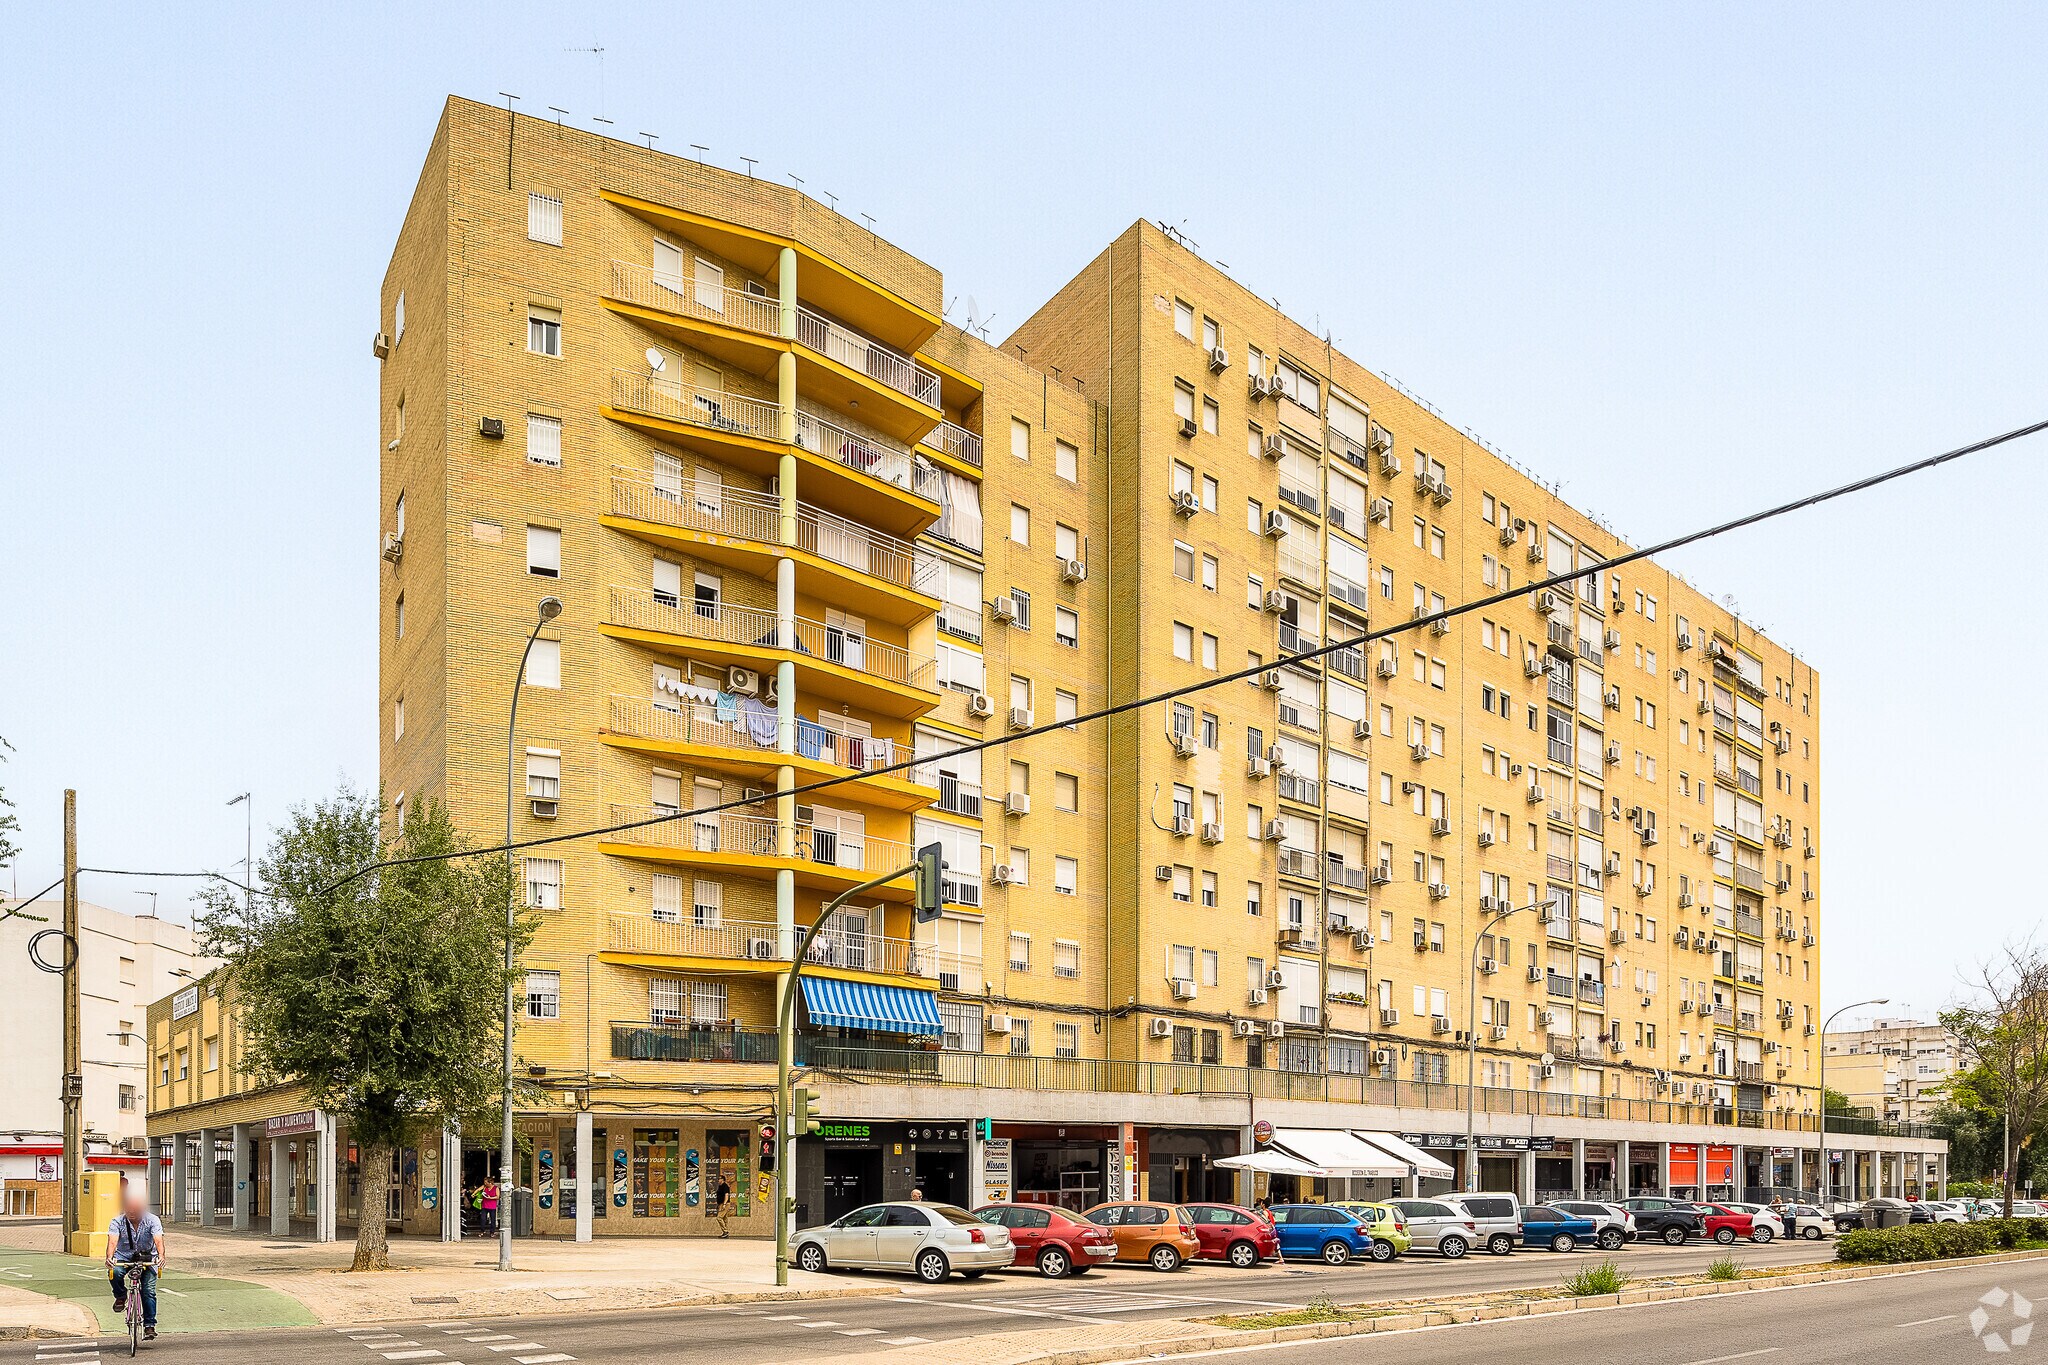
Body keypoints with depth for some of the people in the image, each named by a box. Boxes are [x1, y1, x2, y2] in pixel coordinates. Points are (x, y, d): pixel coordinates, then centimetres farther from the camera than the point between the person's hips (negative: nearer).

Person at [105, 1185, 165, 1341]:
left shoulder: (152, 1220, -14)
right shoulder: (118, 1222, -12)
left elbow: (158, 1240, -26)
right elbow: (112, 1241, -26)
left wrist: (161, 1256, -45)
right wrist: (109, 1257, -46)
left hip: (147, 1257, 0)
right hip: (124, 1257, 0)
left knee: (149, 1291, -14)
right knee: (114, 1273, -32)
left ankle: (149, 1325, -2)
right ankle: (121, 1297, -2)